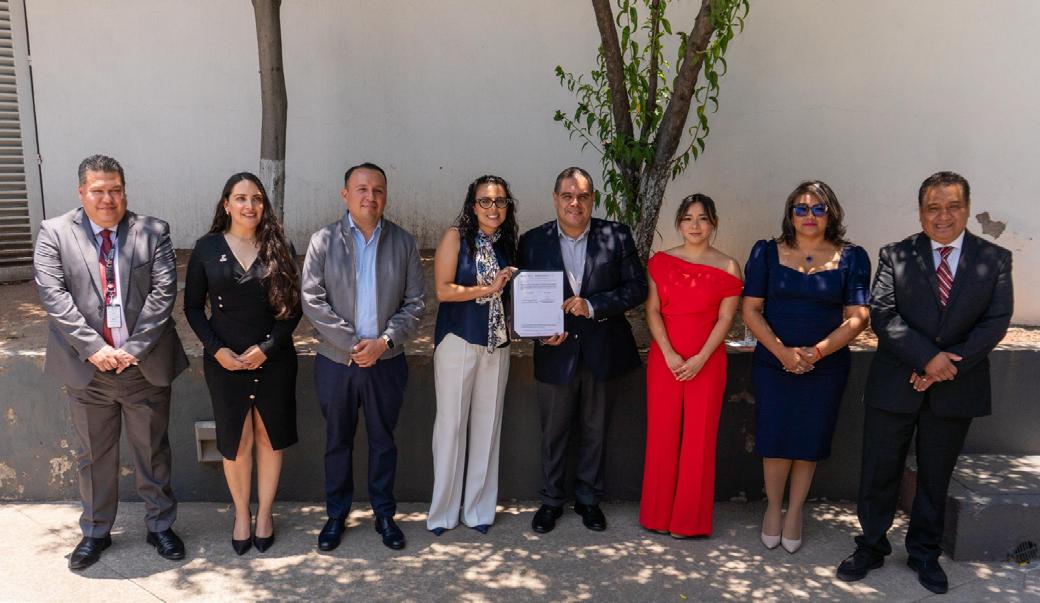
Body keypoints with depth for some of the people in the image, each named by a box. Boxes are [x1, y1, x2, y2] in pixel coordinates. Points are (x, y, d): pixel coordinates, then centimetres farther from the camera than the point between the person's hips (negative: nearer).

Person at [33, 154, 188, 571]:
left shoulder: (153, 232, -1)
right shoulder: (54, 233, 0)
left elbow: (163, 291, -8)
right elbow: (53, 294, -9)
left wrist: (135, 348, -15)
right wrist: (93, 348, -17)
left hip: (145, 365, 0)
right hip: (87, 367, 0)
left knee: (153, 451, 12)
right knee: (93, 455, 15)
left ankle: (160, 525, 30)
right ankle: (95, 532, 33)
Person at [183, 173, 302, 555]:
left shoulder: (280, 248, -1)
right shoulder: (207, 248, 0)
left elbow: (294, 306, -1)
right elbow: (193, 307, 2)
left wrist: (267, 347, -12)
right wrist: (216, 349, -10)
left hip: (274, 359, 0)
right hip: (225, 361, 0)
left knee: (270, 437, 9)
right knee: (236, 441, 7)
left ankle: (264, 513, 26)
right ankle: (241, 513, 26)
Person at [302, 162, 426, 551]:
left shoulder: (403, 243, 1)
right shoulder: (323, 241, -2)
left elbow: (415, 303, 0)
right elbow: (313, 301, -8)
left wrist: (384, 341, -13)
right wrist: (353, 344, -14)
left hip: (386, 362, 1)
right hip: (335, 362, 0)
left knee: (383, 441, 12)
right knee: (337, 441, 13)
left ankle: (384, 514, 28)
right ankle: (337, 515, 29)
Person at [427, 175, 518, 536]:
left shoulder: (507, 243, 9)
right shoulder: (456, 236, -5)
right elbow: (443, 290, -12)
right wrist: (488, 289, -13)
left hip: (497, 344, 5)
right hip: (457, 341, -4)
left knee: (487, 425, 9)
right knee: (451, 423, 2)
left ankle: (479, 508, 22)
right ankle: (443, 510, 16)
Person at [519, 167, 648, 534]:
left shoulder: (617, 237, -4)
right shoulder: (533, 241, -2)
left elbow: (637, 288, -6)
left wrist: (593, 305, -18)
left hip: (601, 350, 0)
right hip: (556, 351, 0)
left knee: (595, 430, 14)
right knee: (553, 431, 12)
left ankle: (589, 499, 32)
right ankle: (551, 500, 30)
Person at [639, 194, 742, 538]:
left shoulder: (727, 267, 1)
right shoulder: (660, 261, 5)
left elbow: (725, 319, -3)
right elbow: (652, 311, 0)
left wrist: (700, 359, -13)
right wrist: (669, 355, -11)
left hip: (707, 362, -1)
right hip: (664, 358, 1)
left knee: (699, 437, 3)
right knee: (662, 435, 5)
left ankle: (690, 518, 17)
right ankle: (659, 513, 20)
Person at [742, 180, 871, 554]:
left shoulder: (851, 258, 1)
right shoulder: (766, 253, 1)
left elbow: (857, 317, -3)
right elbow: (750, 309, -3)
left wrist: (818, 351, -16)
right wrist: (782, 352, -14)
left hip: (827, 366, 1)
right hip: (773, 363, 0)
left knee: (810, 440, 8)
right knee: (775, 438, 1)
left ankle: (794, 513, 26)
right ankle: (773, 507, 24)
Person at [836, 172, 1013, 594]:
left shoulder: (995, 259, 2)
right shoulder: (895, 255, -1)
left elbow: (996, 321, -5)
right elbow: (882, 315, -9)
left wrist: (949, 366, -15)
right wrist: (928, 358, -19)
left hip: (956, 390, 1)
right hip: (894, 386, -1)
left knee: (936, 476, 15)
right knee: (879, 472, 8)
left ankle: (924, 553, 33)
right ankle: (871, 547, 26)